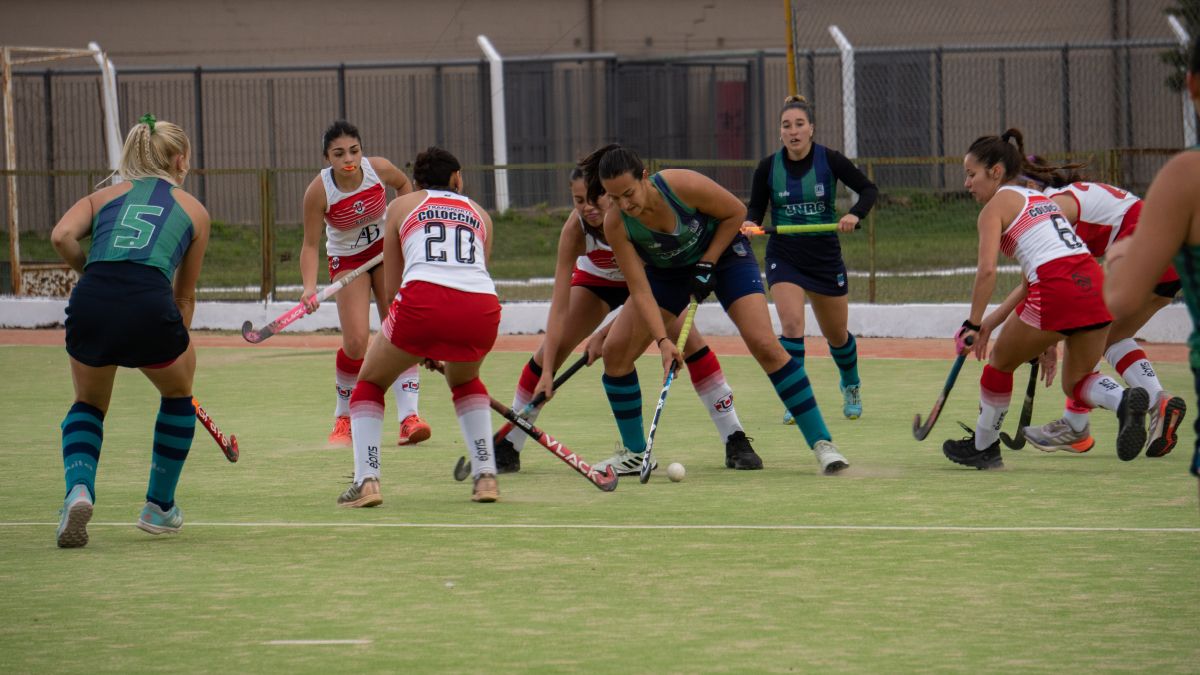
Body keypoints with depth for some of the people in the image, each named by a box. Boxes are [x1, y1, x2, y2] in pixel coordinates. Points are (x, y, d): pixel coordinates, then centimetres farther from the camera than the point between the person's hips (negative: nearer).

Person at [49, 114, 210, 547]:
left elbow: (62, 237, 4)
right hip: (150, 306, -1)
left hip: (90, 303, 1)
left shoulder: (104, 196, 24)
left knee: (89, 405, 28)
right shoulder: (194, 210, 23)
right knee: (177, 393, 31)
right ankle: (160, 508, 36)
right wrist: (177, 343, 41)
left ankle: (78, 491, 1)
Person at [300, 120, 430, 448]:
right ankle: (343, 420, 8)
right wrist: (310, 287, -32)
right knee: (356, 342, -14)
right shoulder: (319, 191, -24)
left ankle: (408, 416, -15)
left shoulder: (379, 169, -19)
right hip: (346, 259, -2)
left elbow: (404, 184, 6)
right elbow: (310, 245, -18)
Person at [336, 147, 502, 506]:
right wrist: (443, 346, 38)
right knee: (465, 380, 34)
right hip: (483, 305, 3)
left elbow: (391, 287, 23)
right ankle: (486, 475, 21)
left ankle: (366, 480, 4)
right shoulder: (478, 213, 29)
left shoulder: (402, 205, 24)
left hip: (424, 301, -3)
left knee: (370, 382, 21)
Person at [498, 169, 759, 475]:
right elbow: (560, 305, -33)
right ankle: (507, 447, -1)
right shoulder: (575, 229, -32)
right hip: (596, 278, 1)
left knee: (689, 340, -20)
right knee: (553, 347, -12)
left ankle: (735, 442, -13)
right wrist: (547, 371, -40)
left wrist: (604, 334, -34)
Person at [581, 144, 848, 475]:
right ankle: (635, 452, 9)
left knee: (764, 344, -19)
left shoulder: (684, 186, -33)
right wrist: (663, 341, -33)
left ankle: (821, 442, -12)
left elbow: (736, 212, -14)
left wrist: (707, 264, -17)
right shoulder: (616, 224, -25)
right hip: (667, 271, 3)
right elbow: (641, 291, -22)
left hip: (723, 252, -3)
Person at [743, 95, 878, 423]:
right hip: (784, 257, 0)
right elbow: (756, 208, 4)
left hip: (825, 257, 0)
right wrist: (750, 223, -19)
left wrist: (855, 214, -23)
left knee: (837, 335, 13)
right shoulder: (768, 167, -6)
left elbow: (868, 189, -4)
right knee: (791, 324, -22)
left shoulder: (830, 160, -10)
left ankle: (850, 385, 43)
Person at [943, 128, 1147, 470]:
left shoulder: (996, 206, 5)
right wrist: (991, 322, 25)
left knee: (1000, 363, 17)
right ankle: (1124, 400, -12)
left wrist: (973, 324, -1)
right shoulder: (1040, 199, 28)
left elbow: (987, 271, -9)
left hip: (1058, 291, -7)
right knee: (1076, 382, 19)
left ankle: (983, 447, 30)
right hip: (1094, 283, 7)